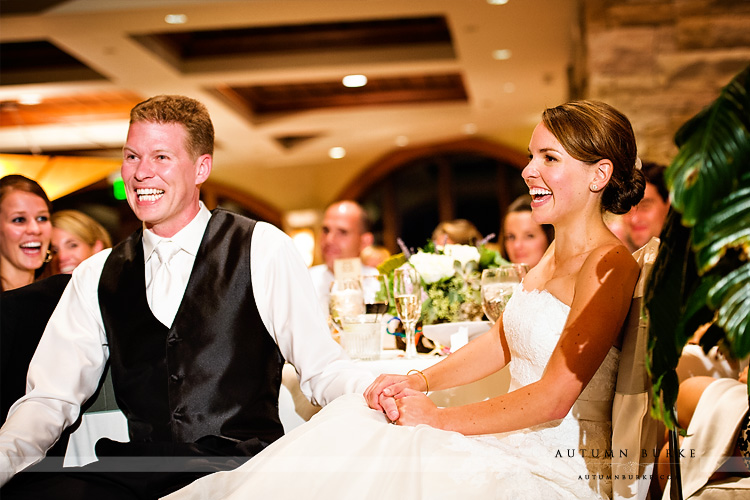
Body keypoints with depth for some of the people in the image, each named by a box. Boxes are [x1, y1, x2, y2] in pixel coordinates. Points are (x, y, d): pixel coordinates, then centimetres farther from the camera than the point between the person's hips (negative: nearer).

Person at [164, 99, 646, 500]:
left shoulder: (608, 265, -17)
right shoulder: (555, 253, 14)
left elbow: (553, 399, -21)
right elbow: (500, 341, 18)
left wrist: (438, 418, -13)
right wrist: (418, 382, 2)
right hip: (516, 445, 8)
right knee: (353, 425, -7)